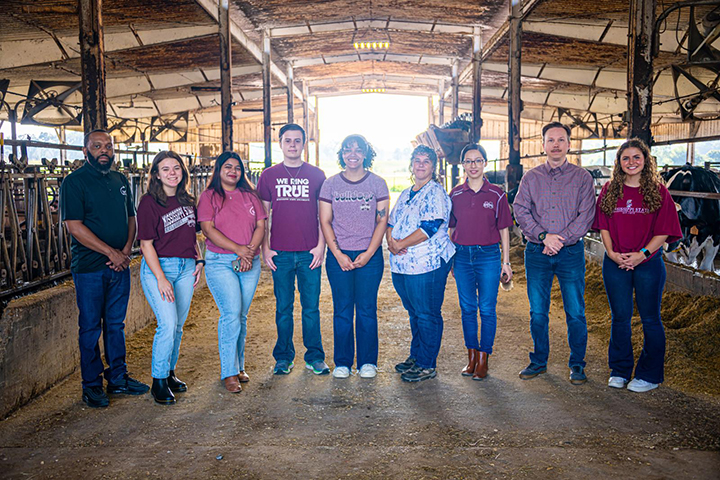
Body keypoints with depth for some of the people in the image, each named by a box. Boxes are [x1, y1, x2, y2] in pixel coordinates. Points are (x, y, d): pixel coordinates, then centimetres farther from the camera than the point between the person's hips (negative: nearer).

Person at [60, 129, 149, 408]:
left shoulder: (120, 180, 12)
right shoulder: (74, 181, -7)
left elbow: (131, 218, 13)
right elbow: (75, 226, -14)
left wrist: (126, 250, -4)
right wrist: (111, 252, -15)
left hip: (120, 265, 5)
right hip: (89, 267, -5)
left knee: (116, 324, 13)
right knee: (90, 327, 4)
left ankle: (118, 378, 24)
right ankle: (92, 385, 16)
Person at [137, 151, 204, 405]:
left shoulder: (187, 200, 10)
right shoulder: (149, 202, -8)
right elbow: (146, 244, -10)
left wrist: (199, 261, 8)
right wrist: (161, 278, -15)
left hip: (186, 267, 6)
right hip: (158, 266, -6)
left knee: (178, 326, 10)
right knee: (168, 324, -12)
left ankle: (170, 373, 27)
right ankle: (159, 381, 3)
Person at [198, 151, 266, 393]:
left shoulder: (250, 196, 15)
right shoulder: (209, 196, 4)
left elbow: (261, 226, 7)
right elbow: (208, 229, -7)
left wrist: (250, 250, -10)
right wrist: (238, 249, -15)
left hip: (250, 263, 4)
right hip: (220, 262, -4)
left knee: (241, 316, 8)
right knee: (231, 314, -13)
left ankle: (239, 367, 20)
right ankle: (229, 373, -4)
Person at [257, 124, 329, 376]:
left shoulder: (316, 175, 6)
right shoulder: (269, 175, 7)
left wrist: (321, 246, -2)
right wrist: (265, 248, 1)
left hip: (310, 252, 0)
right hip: (280, 253, 0)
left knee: (311, 307, 5)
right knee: (283, 308, 7)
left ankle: (315, 357, 17)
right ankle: (283, 357, 20)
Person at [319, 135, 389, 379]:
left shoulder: (377, 183, 3)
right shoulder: (331, 184, 5)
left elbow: (382, 221, 0)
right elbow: (325, 221, 2)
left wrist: (368, 253, -9)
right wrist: (338, 254, -8)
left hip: (370, 255, -1)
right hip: (338, 255, 1)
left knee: (367, 310, 3)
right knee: (342, 310, 5)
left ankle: (367, 362, 16)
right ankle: (342, 362, 16)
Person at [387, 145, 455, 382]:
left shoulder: (435, 193, -9)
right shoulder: (405, 194, 18)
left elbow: (430, 227, -19)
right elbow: (391, 222, 17)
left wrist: (400, 245, -15)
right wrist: (391, 240, -5)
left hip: (427, 264, -8)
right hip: (401, 265, 8)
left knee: (427, 315, 1)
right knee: (414, 313, 18)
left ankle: (427, 365, 11)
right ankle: (415, 356, 31)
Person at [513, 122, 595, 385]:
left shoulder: (582, 177, 4)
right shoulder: (531, 177, 9)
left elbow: (586, 215, -4)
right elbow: (520, 211, 0)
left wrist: (560, 240, -14)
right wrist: (543, 236, -13)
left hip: (571, 252, -1)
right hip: (536, 252, 2)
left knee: (575, 312, 2)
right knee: (537, 312, 8)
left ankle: (577, 365, 18)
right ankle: (539, 361, 23)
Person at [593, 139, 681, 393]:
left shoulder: (658, 191, -1)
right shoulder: (610, 190, 6)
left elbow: (664, 230, -4)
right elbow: (604, 226, 6)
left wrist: (642, 254, -15)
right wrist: (611, 253, -8)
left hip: (648, 263, -2)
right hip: (615, 264, 2)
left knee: (650, 319, 6)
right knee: (620, 317, 10)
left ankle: (650, 374, 18)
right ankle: (619, 371, 23)